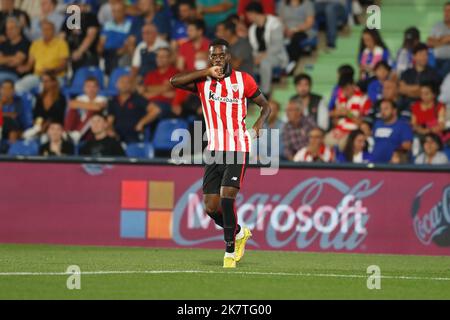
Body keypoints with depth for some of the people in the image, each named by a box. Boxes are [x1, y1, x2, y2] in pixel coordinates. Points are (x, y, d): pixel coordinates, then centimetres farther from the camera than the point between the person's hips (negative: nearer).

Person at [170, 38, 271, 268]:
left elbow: (266, 106, 12)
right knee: (211, 207, 1)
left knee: (226, 197, -19)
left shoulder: (243, 80, 2)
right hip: (214, 151, 3)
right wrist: (206, 72, -15)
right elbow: (174, 81, -11)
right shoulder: (203, 81, 5)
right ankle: (239, 233, 29)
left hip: (238, 149, -3)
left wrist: (259, 123, -9)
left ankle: (230, 251, -7)